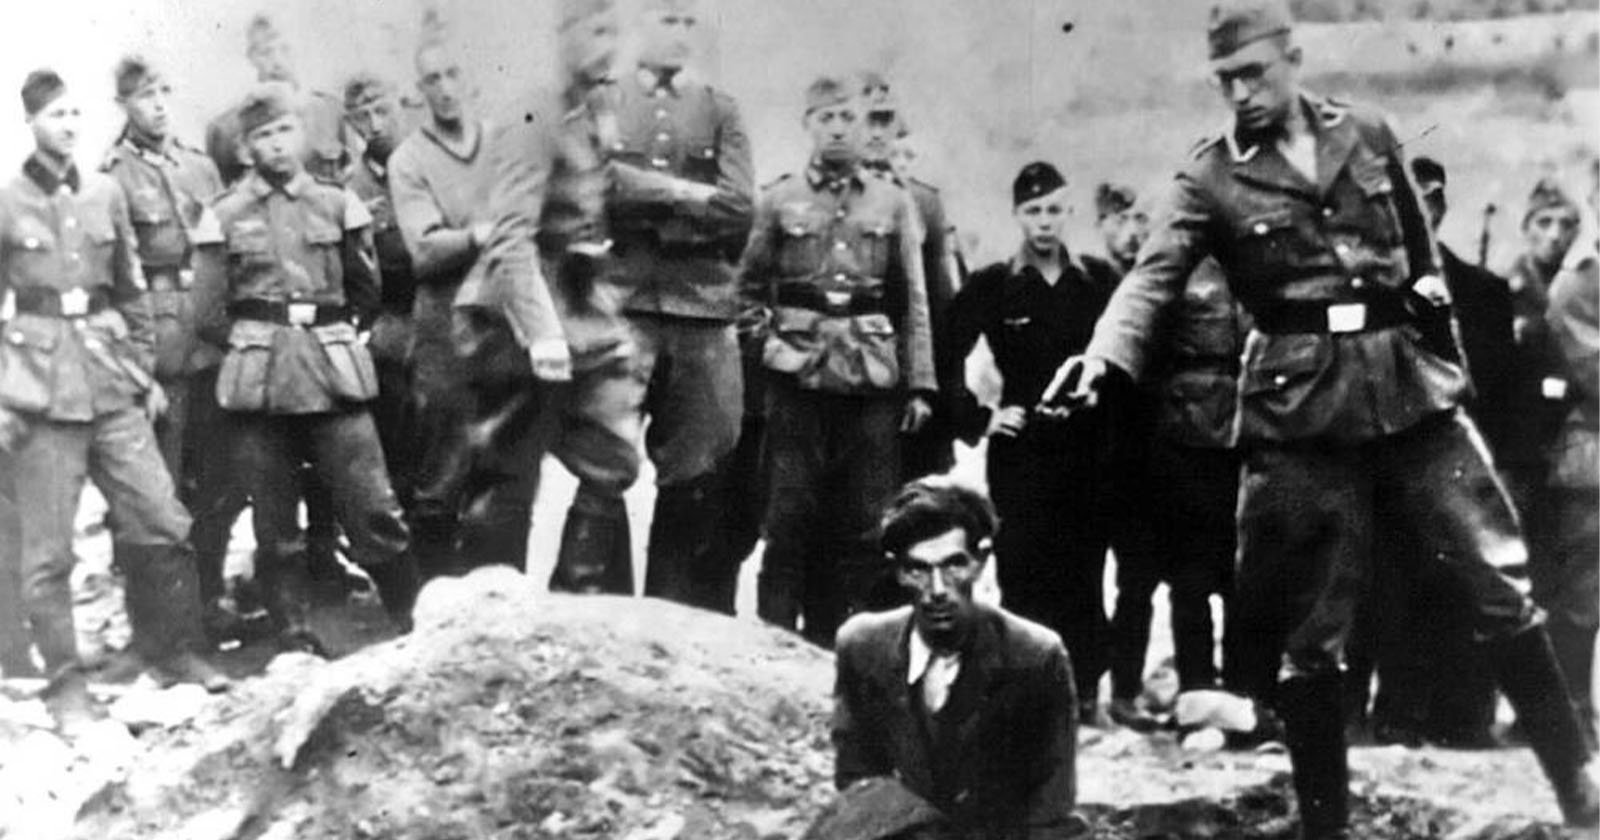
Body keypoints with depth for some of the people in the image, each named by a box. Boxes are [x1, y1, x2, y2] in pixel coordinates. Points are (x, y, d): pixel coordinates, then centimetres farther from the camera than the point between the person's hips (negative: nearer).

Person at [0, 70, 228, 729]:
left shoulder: (105, 194, 9)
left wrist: (145, 370, 14)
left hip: (111, 379, 4)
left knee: (161, 522, 2)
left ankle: (173, 650, 19)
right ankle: (66, 685, 9)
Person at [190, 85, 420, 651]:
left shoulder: (337, 206, 7)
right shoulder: (225, 217, 4)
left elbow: (366, 293, 17)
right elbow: (209, 313, 5)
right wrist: (254, 349, 7)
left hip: (334, 377, 0)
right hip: (259, 385, 0)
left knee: (373, 507, -5)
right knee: (276, 523, 3)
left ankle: (415, 621, 5)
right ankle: (293, 635, 12)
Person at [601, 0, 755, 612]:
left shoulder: (720, 111, 13)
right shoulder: (600, 103, 9)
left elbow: (740, 210, 0)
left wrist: (641, 196, -6)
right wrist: (687, 195, -10)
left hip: (704, 312, 2)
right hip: (619, 306, -2)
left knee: (699, 479, 2)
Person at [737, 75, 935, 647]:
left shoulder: (893, 203, 11)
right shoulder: (779, 202, 8)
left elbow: (914, 301, 10)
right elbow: (748, 288, 15)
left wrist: (920, 384, 4)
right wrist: (763, 336, 1)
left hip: (872, 379, 1)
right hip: (797, 375, -1)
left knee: (865, 519, 1)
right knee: (791, 514, -2)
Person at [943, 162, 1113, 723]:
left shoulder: (1093, 288, 8)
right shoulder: (991, 287, 2)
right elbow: (945, 360, 3)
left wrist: (1112, 440, 2)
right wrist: (978, 420, -3)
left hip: (1086, 451, 2)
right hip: (1021, 451, -2)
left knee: (1084, 576, 1)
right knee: (1025, 576, -5)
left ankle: (1083, 693, 9)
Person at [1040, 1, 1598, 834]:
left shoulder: (1369, 135, 8)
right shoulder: (1211, 178, -1)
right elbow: (1154, 274, -14)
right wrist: (1103, 355, -31)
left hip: (1409, 383, 2)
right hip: (1302, 405, -2)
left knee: (1502, 583, -1)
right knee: (1310, 627, 3)